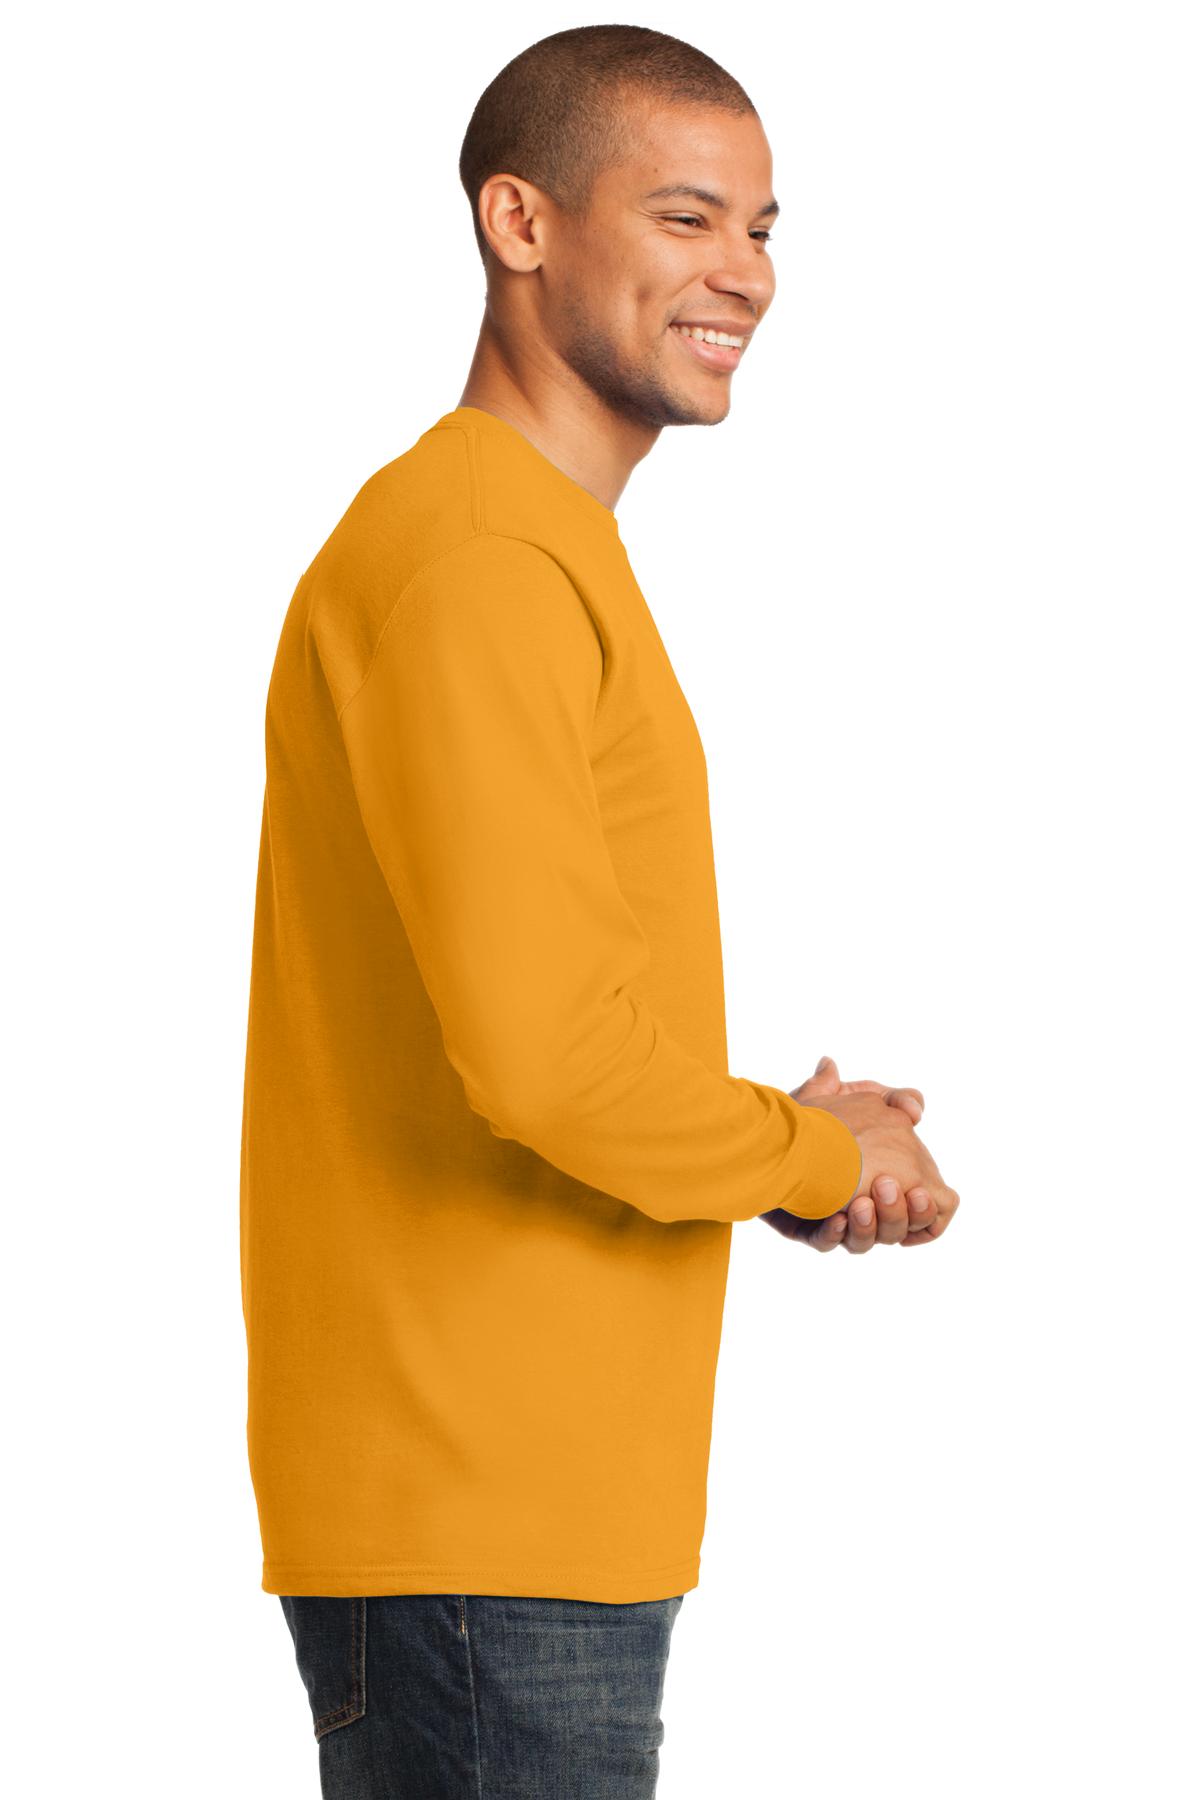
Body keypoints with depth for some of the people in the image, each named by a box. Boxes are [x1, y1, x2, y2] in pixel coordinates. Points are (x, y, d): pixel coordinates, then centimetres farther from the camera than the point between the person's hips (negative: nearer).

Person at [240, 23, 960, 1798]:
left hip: (558, 1503, 10)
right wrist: (822, 1156, -8)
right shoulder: (468, 561, -15)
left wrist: (795, 1143, 8)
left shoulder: (546, 555, 19)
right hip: (474, 1517, -10)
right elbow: (544, 1044, -25)